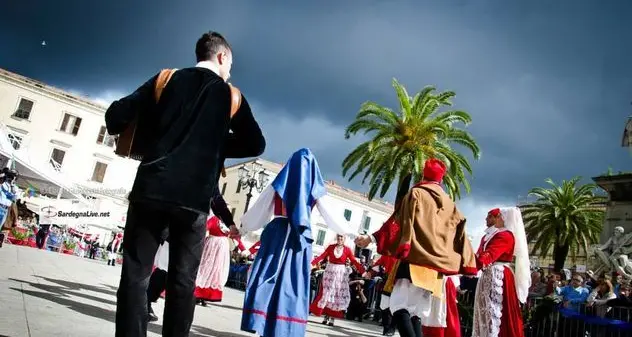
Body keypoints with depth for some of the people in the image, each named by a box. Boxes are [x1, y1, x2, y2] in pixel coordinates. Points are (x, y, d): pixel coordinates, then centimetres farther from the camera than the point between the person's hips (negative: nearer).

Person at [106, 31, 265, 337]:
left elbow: (116, 116, 4)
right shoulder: (230, 96, 8)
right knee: (183, 282, 9)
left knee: (135, 275, 5)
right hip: (194, 200, 0)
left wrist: (149, 137, 22)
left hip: (151, 191, 0)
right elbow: (255, 145, 8)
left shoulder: (166, 79, 9)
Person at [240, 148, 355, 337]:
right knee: (293, 282, 4)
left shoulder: (280, 183, 7)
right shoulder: (314, 187, 6)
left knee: (267, 280, 1)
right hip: (300, 238, 0)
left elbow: (260, 208, 10)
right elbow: (329, 215, 9)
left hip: (276, 234, 0)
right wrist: (347, 231, 24)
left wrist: (244, 226, 25)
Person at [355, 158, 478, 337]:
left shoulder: (416, 193, 4)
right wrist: (467, 265, 19)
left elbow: (401, 221, -6)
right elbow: (460, 236, 17)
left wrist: (372, 237, -8)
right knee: (417, 310, 8)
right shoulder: (450, 203, 19)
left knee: (400, 304, -12)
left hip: (415, 259, -6)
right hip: (437, 264, 6)